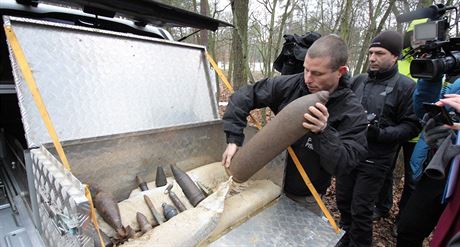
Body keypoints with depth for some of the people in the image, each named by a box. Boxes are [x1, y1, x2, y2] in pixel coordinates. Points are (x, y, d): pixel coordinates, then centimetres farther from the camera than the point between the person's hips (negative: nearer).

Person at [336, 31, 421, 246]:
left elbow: (411, 125, -7)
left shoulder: (406, 87, -6)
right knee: (343, 200, 17)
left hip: (374, 161, -4)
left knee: (361, 210, 6)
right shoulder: (358, 80, 6)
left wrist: (382, 134, -21)